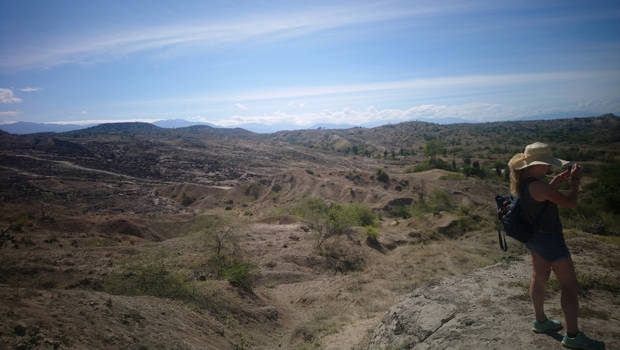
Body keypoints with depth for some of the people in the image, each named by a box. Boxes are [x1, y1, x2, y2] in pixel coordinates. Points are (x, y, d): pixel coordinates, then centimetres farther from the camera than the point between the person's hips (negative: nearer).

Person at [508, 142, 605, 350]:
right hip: (548, 238, -10)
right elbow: (570, 203, -20)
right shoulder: (536, 185, -29)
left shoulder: (521, 180, 0)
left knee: (539, 278, 21)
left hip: (534, 236, 10)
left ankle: (540, 321, 37)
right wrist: (575, 180, -6)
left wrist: (560, 180, 11)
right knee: (570, 285, 2)